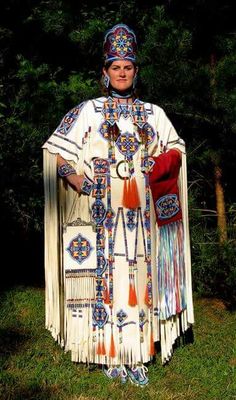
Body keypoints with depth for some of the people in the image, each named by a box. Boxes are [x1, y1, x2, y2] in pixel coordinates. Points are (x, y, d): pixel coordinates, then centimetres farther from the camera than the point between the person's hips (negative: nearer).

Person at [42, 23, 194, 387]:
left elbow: (176, 149, 21)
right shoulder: (88, 111, 8)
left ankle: (138, 357, 10)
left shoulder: (153, 114, 16)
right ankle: (112, 355, 9)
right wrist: (82, 185, -12)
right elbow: (60, 156, 3)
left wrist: (161, 163, 0)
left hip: (142, 212, 2)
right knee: (106, 274, -3)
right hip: (103, 212, -2)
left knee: (141, 275, 1)